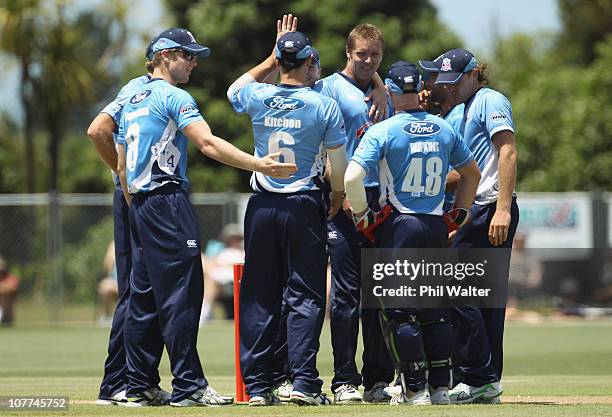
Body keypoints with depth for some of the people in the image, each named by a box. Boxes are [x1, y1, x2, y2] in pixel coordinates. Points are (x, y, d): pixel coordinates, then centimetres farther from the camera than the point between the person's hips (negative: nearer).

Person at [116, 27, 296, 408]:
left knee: (144, 297, 10)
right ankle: (188, 387, -13)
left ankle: (139, 388, 11)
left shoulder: (132, 102, 20)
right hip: (168, 202, -10)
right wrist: (258, 164, -26)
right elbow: (208, 143, -21)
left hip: (140, 205, 10)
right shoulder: (174, 97, -8)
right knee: (182, 293, -10)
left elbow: (123, 167, 22)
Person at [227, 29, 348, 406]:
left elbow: (234, 89, 24)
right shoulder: (324, 106, -7)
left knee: (259, 296, 7)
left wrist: (272, 59, 24)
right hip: (304, 206, -2)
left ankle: (258, 385, 5)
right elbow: (339, 164, -1)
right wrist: (337, 199, 18)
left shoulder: (257, 97, -2)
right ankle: (304, 382, -9)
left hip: (262, 206, 2)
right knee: (305, 295, 1)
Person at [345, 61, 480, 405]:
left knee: (399, 311, 0)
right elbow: (473, 173, 19)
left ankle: (415, 390, -3)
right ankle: (441, 387, 12)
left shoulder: (382, 131, -9)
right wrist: (460, 212, 26)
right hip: (437, 228, 5)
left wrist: (361, 213, -4)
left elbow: (352, 178, -19)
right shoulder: (445, 130, 7)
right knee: (435, 308, 12)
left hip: (398, 227, -5)